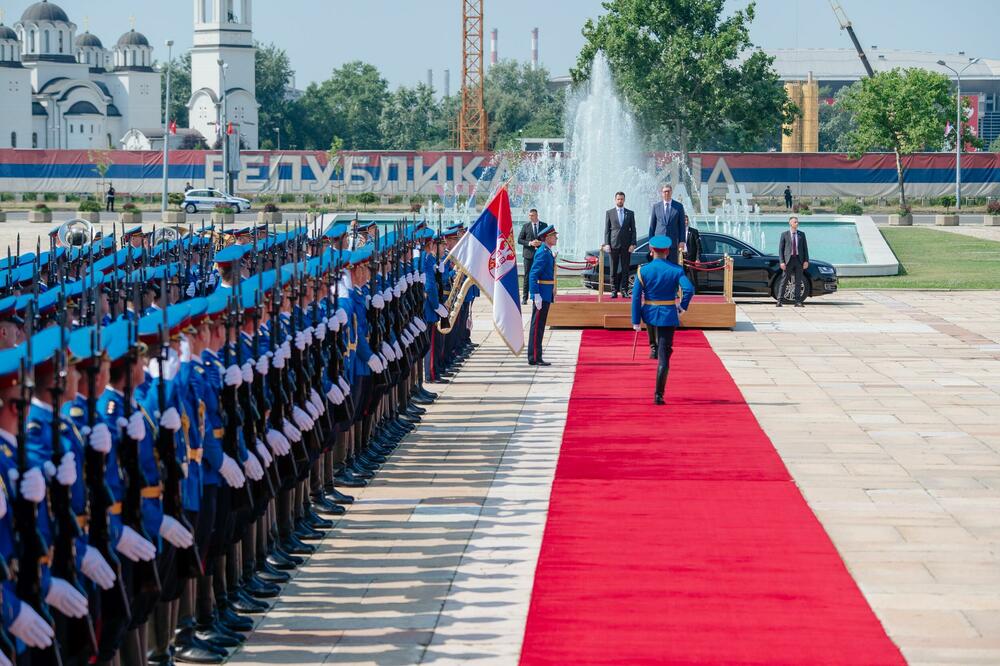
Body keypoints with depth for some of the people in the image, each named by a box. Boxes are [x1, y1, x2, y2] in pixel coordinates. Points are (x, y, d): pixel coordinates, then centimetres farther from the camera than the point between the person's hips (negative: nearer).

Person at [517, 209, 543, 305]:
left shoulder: (544, 226, 7)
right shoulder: (526, 226, 4)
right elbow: (519, 240, 2)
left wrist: (541, 243, -12)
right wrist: (530, 243, -13)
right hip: (529, 254, -1)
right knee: (527, 275, -1)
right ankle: (524, 298, 1)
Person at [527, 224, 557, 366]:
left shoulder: (547, 253, 15)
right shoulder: (543, 253, -15)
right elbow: (533, 275, -21)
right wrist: (537, 295, -25)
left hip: (545, 296, 10)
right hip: (542, 296, -10)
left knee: (539, 326, 12)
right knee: (537, 326, -6)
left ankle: (535, 356, 16)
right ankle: (534, 358, -4)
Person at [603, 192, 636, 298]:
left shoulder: (630, 213, 10)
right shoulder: (609, 213, 8)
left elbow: (633, 230, 8)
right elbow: (607, 230, 5)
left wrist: (633, 244, -2)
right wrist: (606, 244, -4)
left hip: (626, 245, 1)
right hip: (614, 244, -1)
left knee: (625, 269, 0)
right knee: (614, 269, 0)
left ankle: (623, 290, 3)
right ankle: (614, 290, 2)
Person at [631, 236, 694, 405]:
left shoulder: (643, 270, -7)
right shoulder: (676, 270, -7)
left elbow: (636, 297, -9)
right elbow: (689, 289, -19)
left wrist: (636, 321, -4)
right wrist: (682, 307, -2)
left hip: (649, 315, 1)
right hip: (669, 316, -1)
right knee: (664, 356, 0)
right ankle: (659, 395, -6)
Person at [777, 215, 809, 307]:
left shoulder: (801, 234, 9)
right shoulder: (785, 235, 2)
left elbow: (805, 248, 9)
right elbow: (780, 249, 0)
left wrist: (806, 261, -1)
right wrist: (782, 262, -9)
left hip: (799, 259, 2)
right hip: (788, 259, -2)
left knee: (797, 282, 3)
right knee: (784, 281, -2)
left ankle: (798, 301, 5)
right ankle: (779, 301, 0)